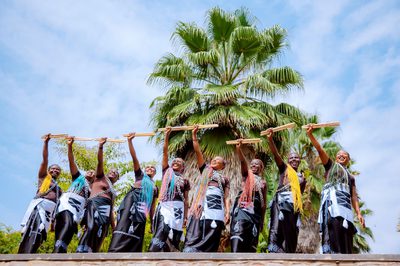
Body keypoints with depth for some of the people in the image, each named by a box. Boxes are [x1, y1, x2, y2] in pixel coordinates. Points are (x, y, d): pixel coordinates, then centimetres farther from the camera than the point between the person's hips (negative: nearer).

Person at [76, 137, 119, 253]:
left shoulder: (113, 192, 35)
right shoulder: (101, 177, 22)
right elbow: (100, 162, 6)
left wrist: (114, 228, 22)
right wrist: (100, 146, -6)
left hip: (105, 211, 7)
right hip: (95, 205, -6)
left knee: (96, 243, -10)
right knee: (92, 228, -35)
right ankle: (81, 251, -51)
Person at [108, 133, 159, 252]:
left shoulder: (155, 187, 32)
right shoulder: (140, 175, 25)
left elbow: (152, 206, 26)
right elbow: (134, 158, 14)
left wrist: (152, 223, 17)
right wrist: (129, 141, 3)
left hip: (142, 210, 4)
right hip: (132, 201, -4)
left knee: (135, 241, -4)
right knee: (123, 230, -25)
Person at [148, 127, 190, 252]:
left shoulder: (185, 180, 19)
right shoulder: (167, 172, 18)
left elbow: (186, 200, 15)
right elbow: (165, 152, 11)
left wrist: (185, 216, 7)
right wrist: (166, 136, 5)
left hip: (178, 207, 2)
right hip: (165, 206, -2)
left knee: (173, 240, -2)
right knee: (161, 232, -20)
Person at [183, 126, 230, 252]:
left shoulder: (225, 179, 25)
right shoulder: (205, 170, 25)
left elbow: (226, 197, 14)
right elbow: (198, 152, 17)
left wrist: (228, 212, -2)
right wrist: (194, 135, 12)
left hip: (217, 208, 1)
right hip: (203, 205, -1)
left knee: (210, 242, -7)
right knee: (195, 237, -13)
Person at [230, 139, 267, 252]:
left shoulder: (263, 182, 19)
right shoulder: (246, 175, 13)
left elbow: (264, 203, 19)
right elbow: (243, 161, -8)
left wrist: (262, 220, 15)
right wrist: (238, 149, -26)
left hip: (255, 211, 4)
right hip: (242, 208, -4)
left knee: (251, 241, 0)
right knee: (237, 236, -22)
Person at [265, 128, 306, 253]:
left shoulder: (301, 177, 26)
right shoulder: (284, 168, 14)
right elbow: (276, 154, -3)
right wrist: (270, 139, -19)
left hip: (294, 206, 5)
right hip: (281, 202, -5)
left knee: (291, 238, 4)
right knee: (276, 233, -19)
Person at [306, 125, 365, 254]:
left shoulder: (351, 177, 32)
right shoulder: (331, 165, 23)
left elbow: (354, 196, 22)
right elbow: (320, 150, 8)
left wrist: (358, 213, 8)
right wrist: (310, 134, -5)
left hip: (345, 205, 5)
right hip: (332, 200, -5)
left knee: (346, 240, -5)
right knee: (334, 234, -24)